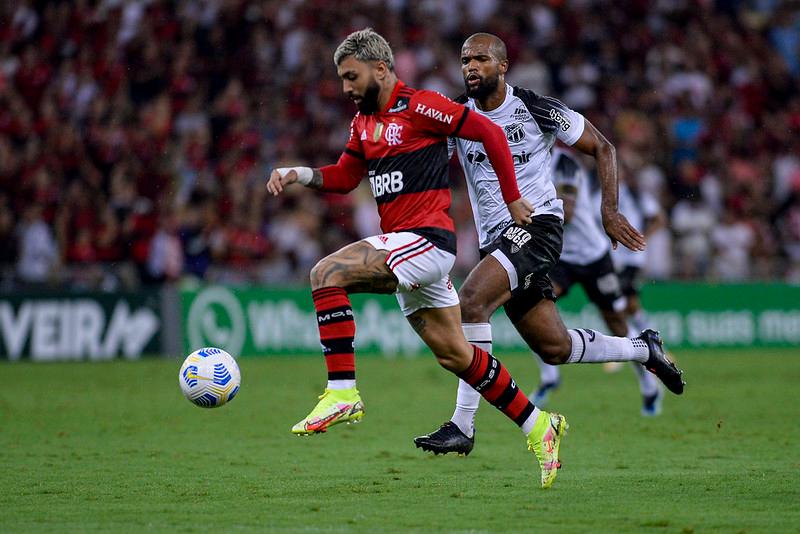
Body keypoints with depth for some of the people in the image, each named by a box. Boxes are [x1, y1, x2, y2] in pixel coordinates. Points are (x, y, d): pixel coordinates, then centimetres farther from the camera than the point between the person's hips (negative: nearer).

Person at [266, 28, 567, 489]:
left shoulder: (419, 106, -8)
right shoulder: (363, 122, 17)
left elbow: (490, 132, -5)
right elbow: (345, 177, 26)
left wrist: (512, 199, -1)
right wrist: (299, 174, 7)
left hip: (426, 238, -9)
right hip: (403, 245, 9)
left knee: (327, 273, -23)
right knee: (454, 354, 10)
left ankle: (342, 394, -23)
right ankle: (538, 427, 20)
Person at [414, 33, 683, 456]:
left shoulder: (537, 111, -6)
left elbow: (602, 148, 4)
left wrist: (610, 210, -5)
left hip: (538, 224, -6)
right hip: (496, 238, 6)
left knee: (471, 299, -28)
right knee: (555, 349, 9)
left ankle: (462, 425, -26)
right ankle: (644, 350, 36)